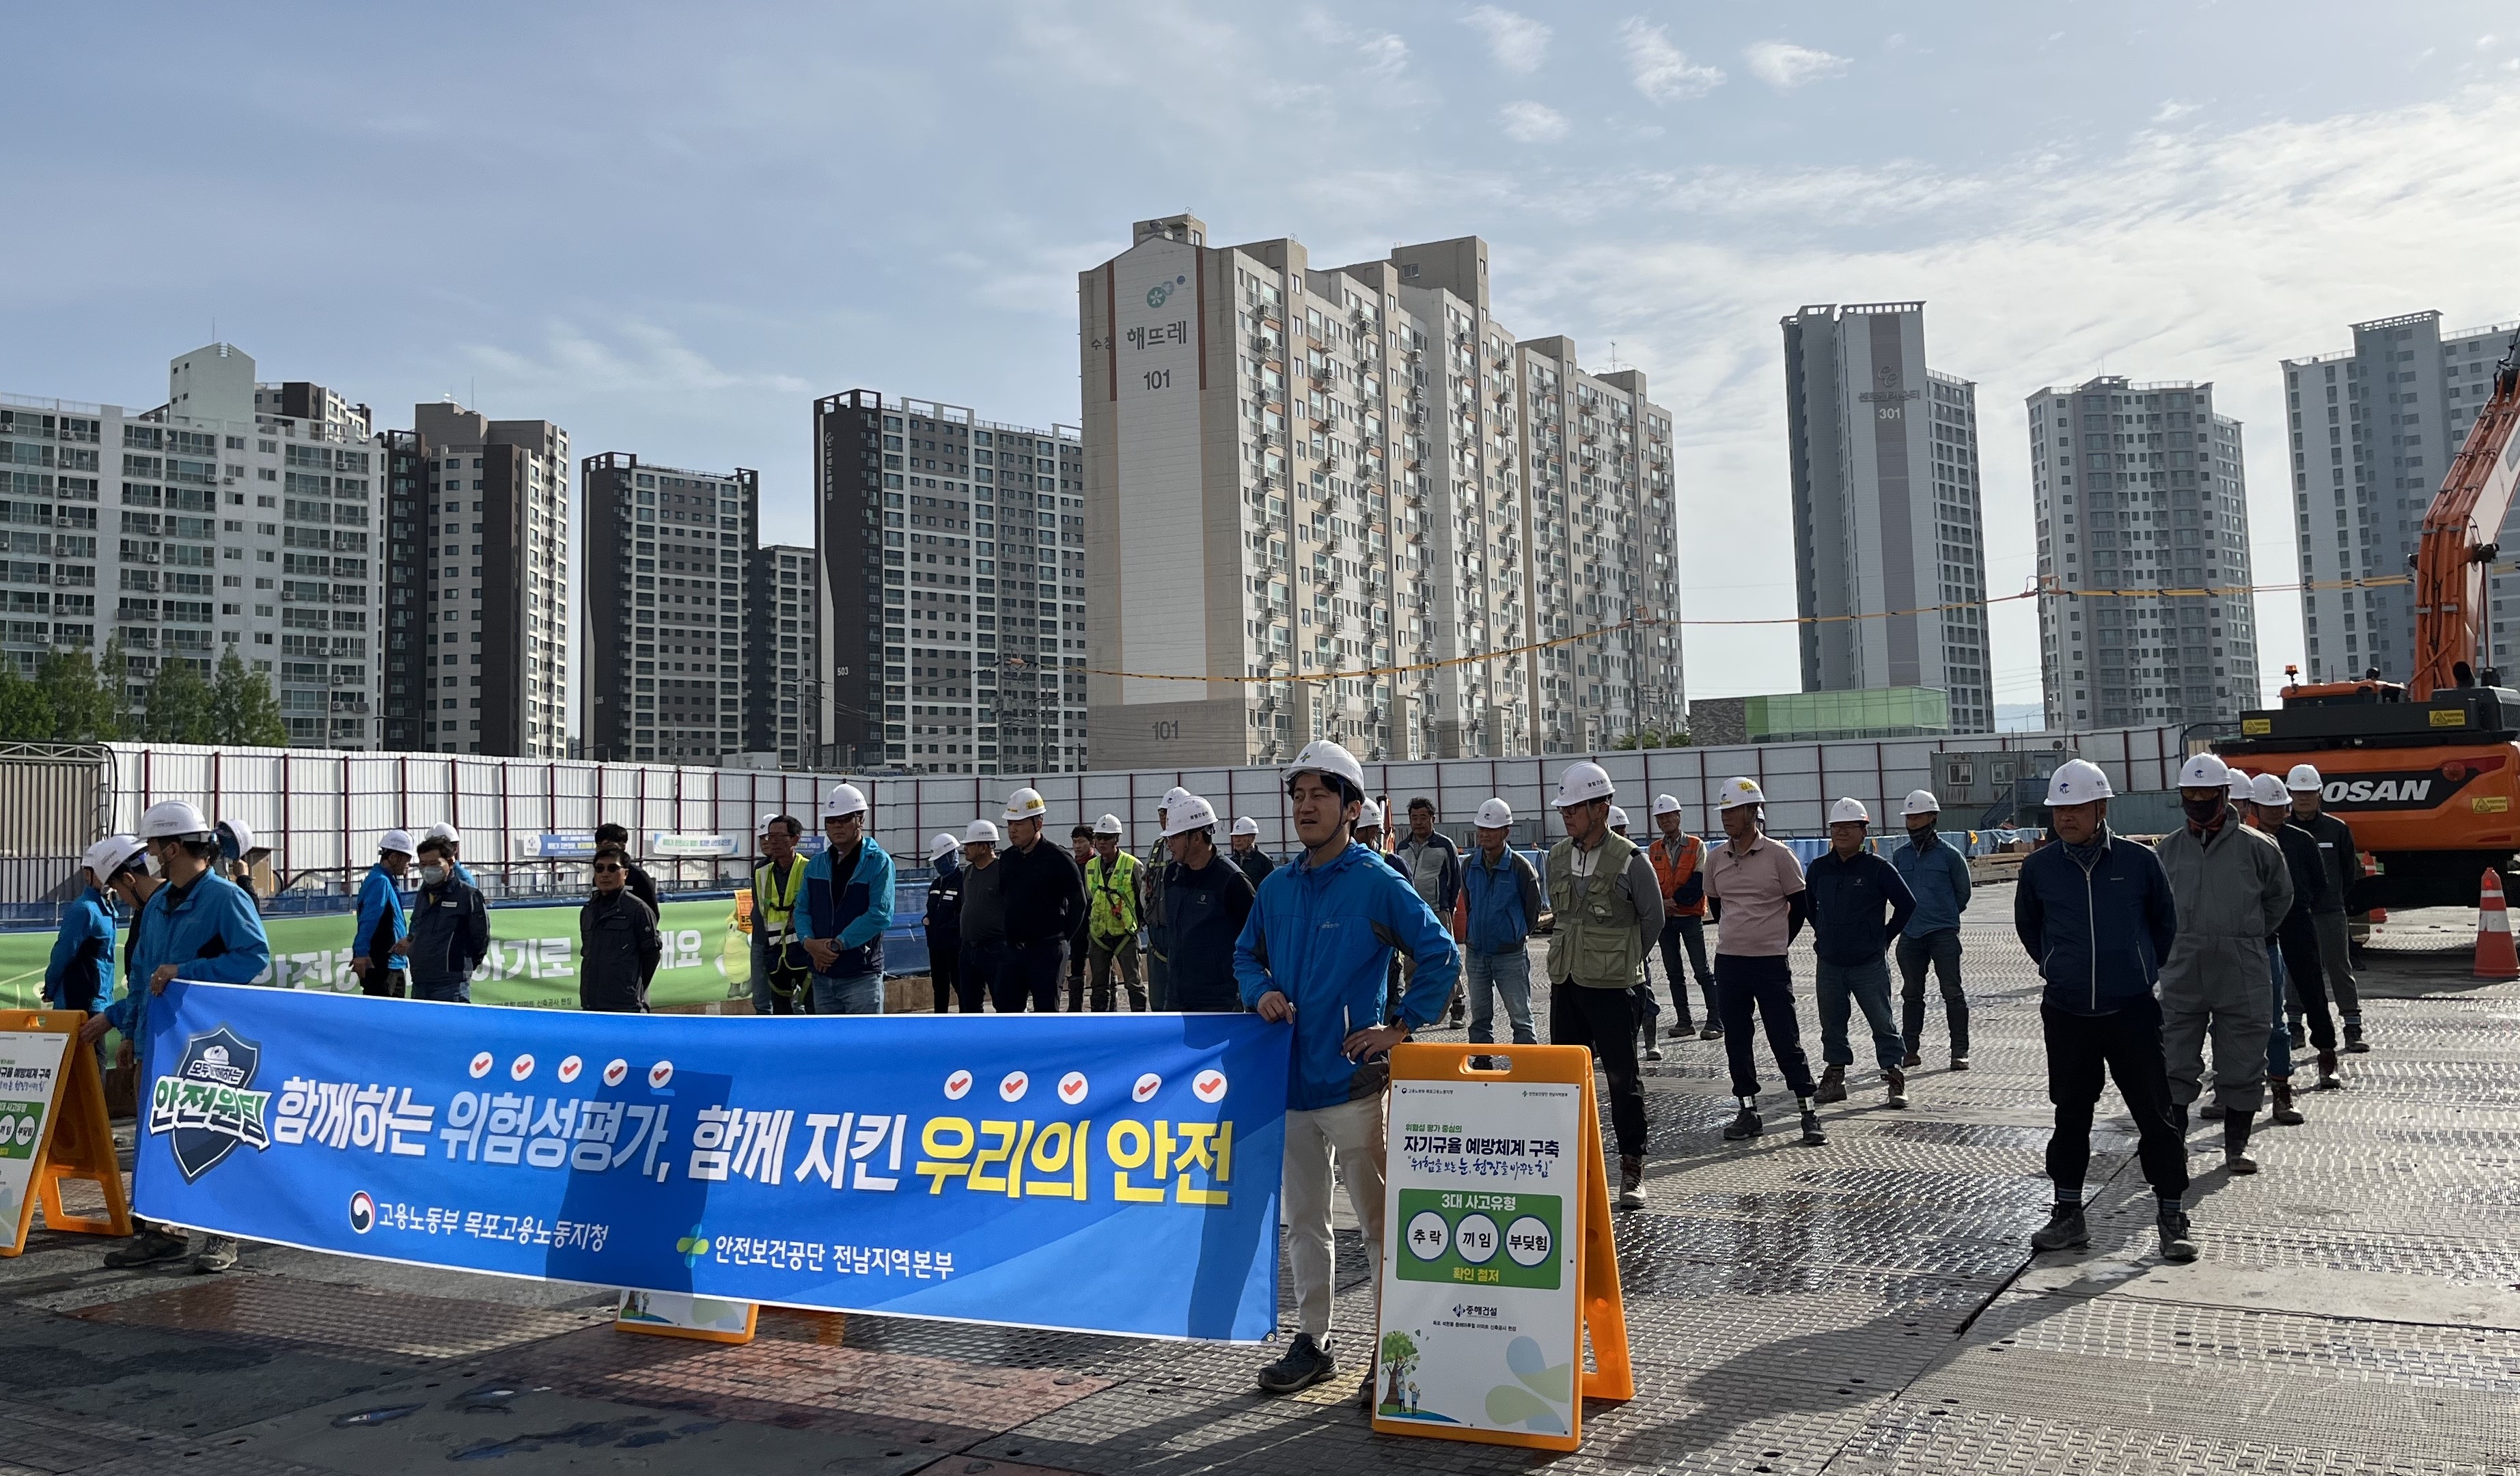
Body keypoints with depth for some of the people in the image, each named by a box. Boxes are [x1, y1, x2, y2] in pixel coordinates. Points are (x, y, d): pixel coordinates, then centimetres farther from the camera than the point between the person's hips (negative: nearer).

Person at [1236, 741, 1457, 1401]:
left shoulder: (1378, 884, -9)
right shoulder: (1277, 887, 8)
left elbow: (1442, 956, -9)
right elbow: (1246, 953, 21)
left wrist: (1402, 1028, -12)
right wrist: (1261, 993, 1)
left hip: (1352, 1080, -6)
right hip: (1289, 1079, 6)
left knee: (1377, 1220, 3)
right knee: (1304, 1221, 15)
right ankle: (1311, 1341, 27)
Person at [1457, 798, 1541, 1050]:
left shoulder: (1520, 866, -10)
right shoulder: (1469, 865, 3)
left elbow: (1533, 909, 1)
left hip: (1510, 954, -5)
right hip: (1475, 953, 5)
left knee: (1521, 1018, -1)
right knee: (1479, 1019, 11)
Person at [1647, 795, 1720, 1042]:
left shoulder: (1696, 846, -2)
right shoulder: (1652, 850, 9)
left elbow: (1698, 884, -9)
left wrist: (1673, 901, -14)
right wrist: (1661, 904, -15)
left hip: (1691, 917, -4)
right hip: (1665, 919, 4)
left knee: (1701, 972, -4)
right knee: (1673, 973, 7)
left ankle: (1715, 1022, -1)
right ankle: (1685, 1022, 14)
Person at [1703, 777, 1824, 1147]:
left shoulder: (1778, 856, -8)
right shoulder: (1715, 858, 4)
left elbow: (1800, 907, 0)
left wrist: (1777, 943, 5)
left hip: (1771, 963, -4)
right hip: (1728, 962, 5)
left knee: (1786, 1040, -2)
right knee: (1736, 1040, 8)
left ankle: (1808, 1113, 6)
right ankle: (1748, 1111, 17)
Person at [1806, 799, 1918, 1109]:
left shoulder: (1878, 868, -7)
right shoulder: (1819, 868, 4)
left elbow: (1907, 904, 0)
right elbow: (1807, 904, 22)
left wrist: (1885, 938, 2)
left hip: (1869, 964, -4)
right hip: (1828, 964, 4)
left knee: (1883, 1024, 2)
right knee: (1832, 1025, 10)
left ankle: (1893, 1081, 9)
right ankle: (1834, 1078, 19)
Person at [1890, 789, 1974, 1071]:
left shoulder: (1950, 854, -3)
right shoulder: (1899, 855, 8)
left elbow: (1963, 892, 7)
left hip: (1944, 934, -4)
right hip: (1910, 935, 4)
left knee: (1952, 992, -2)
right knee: (1911, 994, 10)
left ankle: (1960, 1051, 3)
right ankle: (1909, 1049, 17)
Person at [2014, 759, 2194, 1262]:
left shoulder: (2140, 860, -5)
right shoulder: (2039, 867, -2)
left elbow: (2166, 921, 10)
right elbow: (2027, 925, 17)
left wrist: (2145, 970, 13)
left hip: (2132, 1011, -2)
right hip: (2066, 1013, 2)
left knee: (2156, 1114, 0)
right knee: (2070, 1115, 10)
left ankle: (2172, 1219, 11)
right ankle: (2068, 1216, 20)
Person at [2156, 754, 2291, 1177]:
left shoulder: (2255, 847, -1)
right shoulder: (2167, 849, 5)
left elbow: (2280, 898, 15)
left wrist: (2248, 938, 16)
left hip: (2241, 976, -1)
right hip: (2182, 976, 1)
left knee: (2242, 1065, 8)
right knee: (2175, 1066, 3)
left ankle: (2236, 1146, 21)